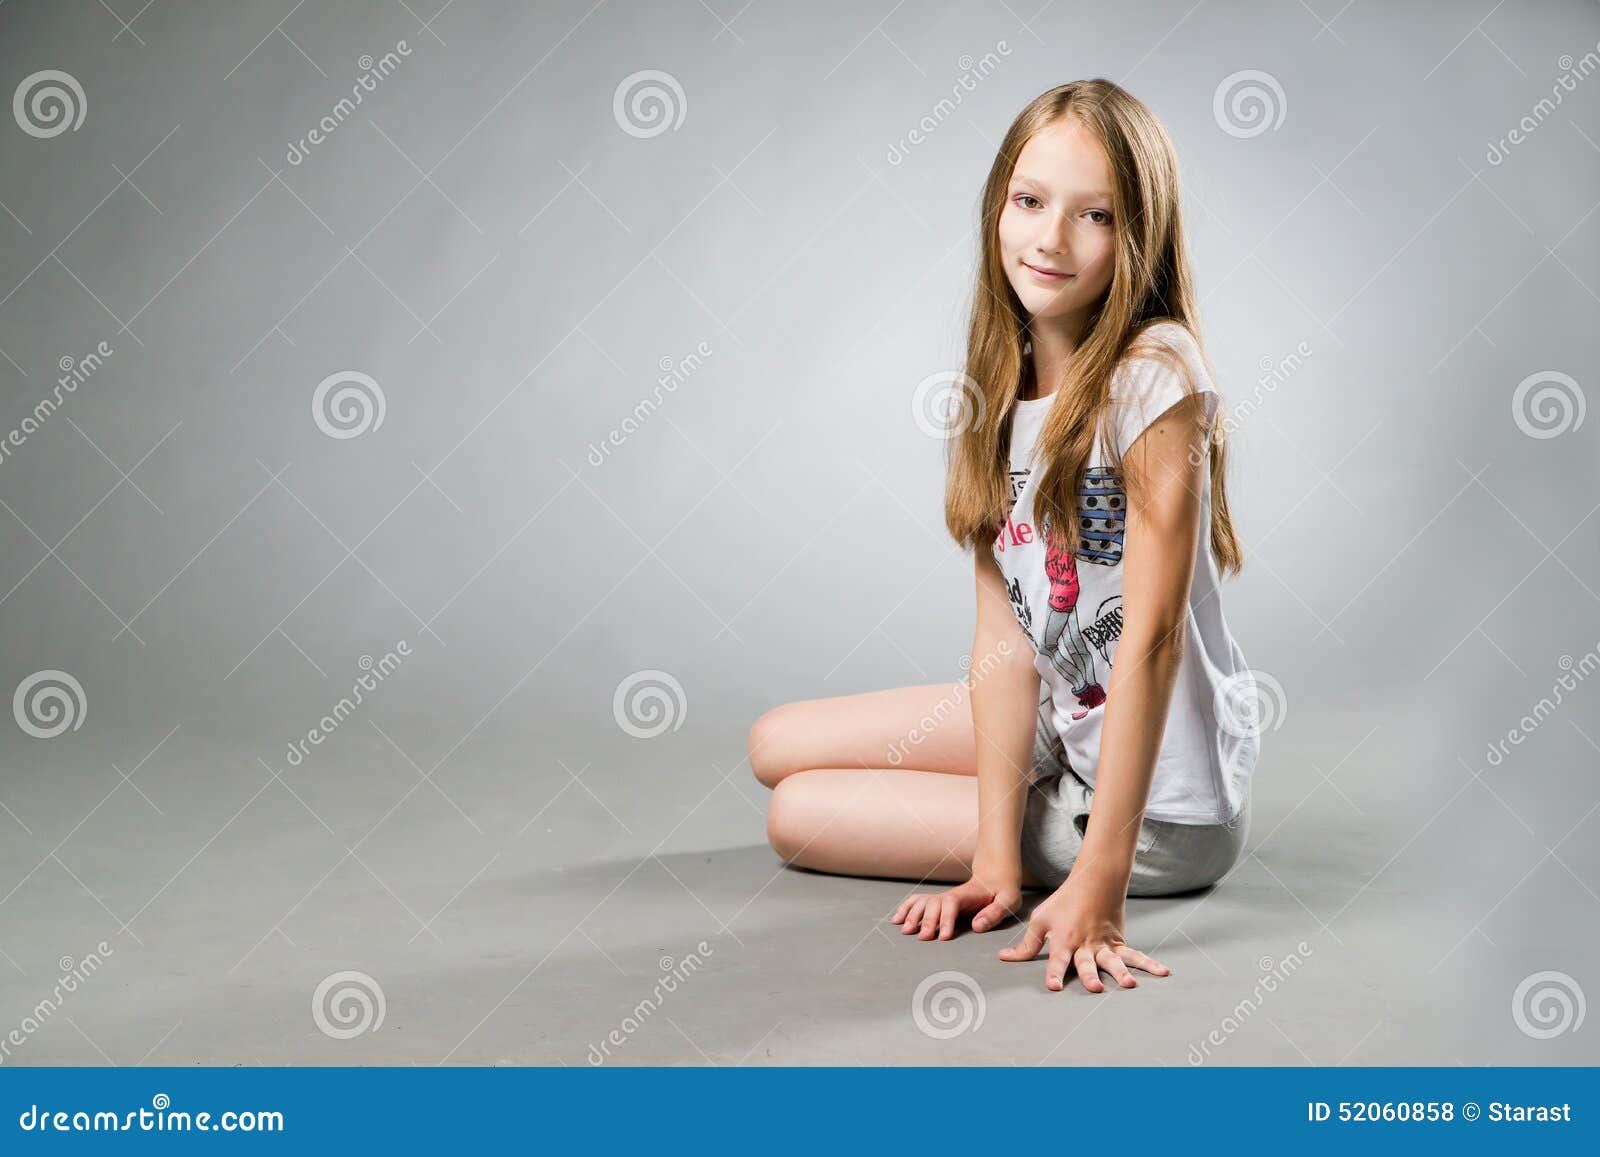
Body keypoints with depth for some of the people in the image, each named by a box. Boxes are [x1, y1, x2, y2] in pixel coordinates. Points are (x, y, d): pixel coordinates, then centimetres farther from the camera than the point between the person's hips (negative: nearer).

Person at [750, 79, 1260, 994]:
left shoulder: (1155, 375, -22)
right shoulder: (1004, 387, -1)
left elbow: (1152, 637, -25)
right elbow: (1006, 636, -7)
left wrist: (1098, 886, -27)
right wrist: (998, 859, -14)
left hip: (1163, 798, -7)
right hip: (1061, 726, 7)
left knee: (799, 814, -3)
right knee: (778, 746, 12)